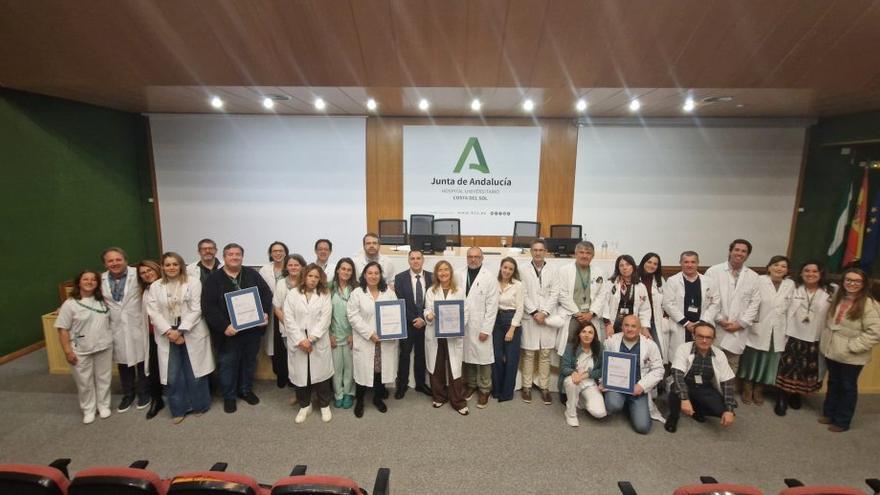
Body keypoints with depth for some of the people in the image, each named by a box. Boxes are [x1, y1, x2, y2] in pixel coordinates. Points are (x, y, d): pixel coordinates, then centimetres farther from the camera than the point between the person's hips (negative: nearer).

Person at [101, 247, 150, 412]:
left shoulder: (137, 274, -13)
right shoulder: (101, 279, -1)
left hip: (137, 325, -3)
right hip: (116, 327, 3)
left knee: (141, 360, 9)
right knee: (123, 363, 16)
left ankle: (143, 393, 27)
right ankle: (128, 394, 34)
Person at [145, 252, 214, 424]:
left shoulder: (193, 283, -2)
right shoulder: (155, 286, 6)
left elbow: (196, 310, -7)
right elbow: (153, 312, 0)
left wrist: (180, 331, -14)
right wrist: (169, 331, -12)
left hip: (192, 334, -2)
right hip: (168, 336, 2)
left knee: (194, 373, 4)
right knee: (173, 376, 6)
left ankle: (199, 405, 22)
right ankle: (179, 409, 22)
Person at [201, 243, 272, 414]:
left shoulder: (252, 274, 5)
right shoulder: (214, 279, -5)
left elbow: (266, 294, 5)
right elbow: (208, 307, -12)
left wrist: (265, 313, -10)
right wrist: (224, 326, -20)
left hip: (252, 328, 3)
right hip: (228, 331, -3)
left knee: (249, 361, 16)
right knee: (228, 364, 9)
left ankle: (246, 390, 36)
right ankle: (229, 396, 27)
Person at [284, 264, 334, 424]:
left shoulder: (325, 295, 3)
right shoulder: (292, 294, 2)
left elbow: (325, 319, -6)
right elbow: (289, 319, -4)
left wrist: (311, 338, -14)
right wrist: (300, 340, -13)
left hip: (319, 342, 0)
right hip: (298, 342, 1)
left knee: (320, 373, 6)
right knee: (300, 374, 8)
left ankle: (324, 405, 24)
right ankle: (304, 406, 28)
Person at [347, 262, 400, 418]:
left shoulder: (389, 293, 6)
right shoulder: (357, 293, -3)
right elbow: (353, 317, -9)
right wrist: (370, 333, -16)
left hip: (386, 341, 3)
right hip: (365, 341, -2)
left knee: (382, 369, 9)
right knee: (363, 371, 4)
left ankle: (378, 397, 31)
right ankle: (359, 401, 25)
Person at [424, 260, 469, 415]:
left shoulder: (459, 290, 2)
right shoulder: (431, 291, 6)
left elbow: (465, 311, 1)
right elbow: (427, 310, 3)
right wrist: (429, 316, -19)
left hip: (453, 334, -2)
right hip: (434, 334, 2)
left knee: (454, 368, 0)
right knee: (436, 367, 11)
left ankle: (458, 401, 12)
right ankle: (439, 397, 28)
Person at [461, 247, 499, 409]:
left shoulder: (489, 278, -7)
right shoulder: (461, 277, 5)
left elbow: (492, 306, -9)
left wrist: (486, 329, -13)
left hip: (480, 327, -3)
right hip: (463, 326, 4)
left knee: (482, 358, 3)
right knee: (467, 356, 13)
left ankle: (484, 390, 20)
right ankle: (471, 385, 32)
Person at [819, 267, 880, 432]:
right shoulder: (837, 298, 5)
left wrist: (852, 346, -21)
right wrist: (825, 339, 7)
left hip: (851, 357, -5)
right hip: (832, 351, 5)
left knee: (848, 387, 11)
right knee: (833, 383, 19)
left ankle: (842, 421, 26)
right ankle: (829, 413, 35)